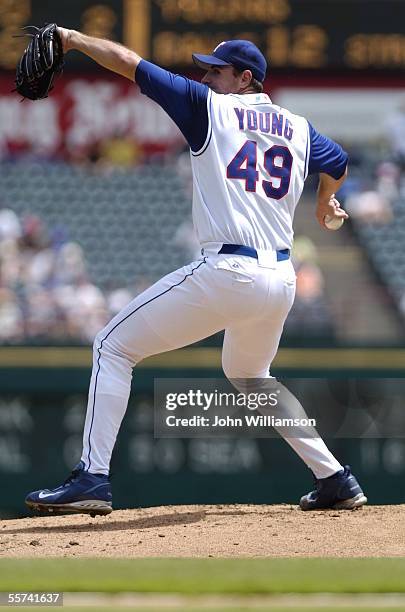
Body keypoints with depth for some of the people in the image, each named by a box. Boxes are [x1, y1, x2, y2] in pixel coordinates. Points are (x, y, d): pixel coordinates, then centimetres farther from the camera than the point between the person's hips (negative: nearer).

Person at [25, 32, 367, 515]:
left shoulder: (211, 108, 2)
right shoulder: (298, 128, 17)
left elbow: (130, 63, 2)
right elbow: (338, 162, 37)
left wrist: (74, 39, 14)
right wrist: (325, 204, 57)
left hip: (226, 272, -7)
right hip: (282, 281, 7)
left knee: (113, 346, 1)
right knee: (249, 377, 32)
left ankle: (93, 476, -11)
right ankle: (335, 479, 26)